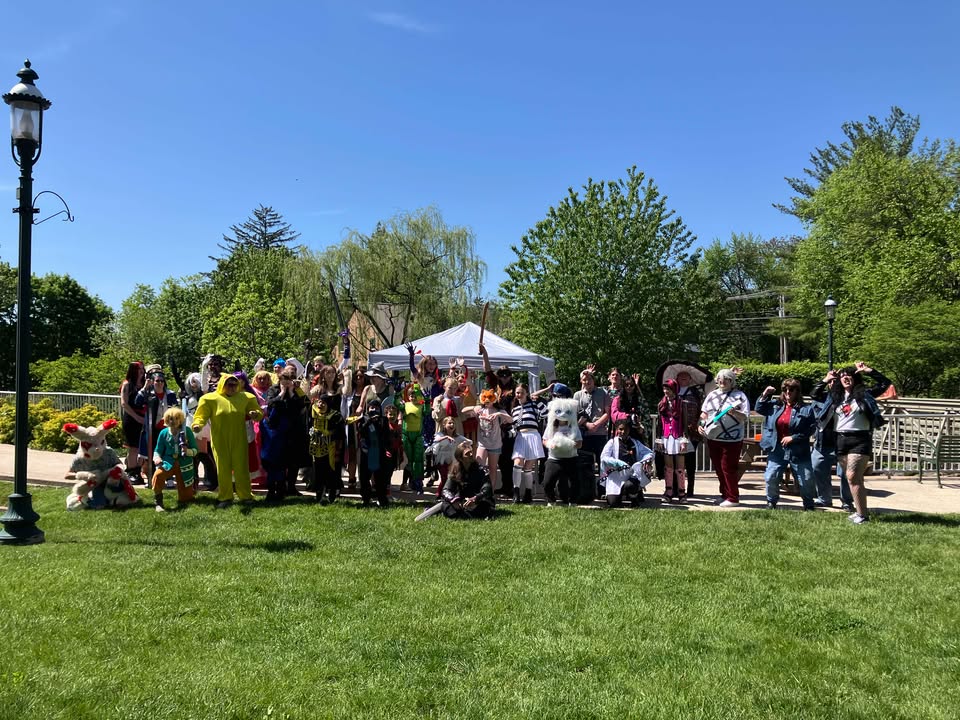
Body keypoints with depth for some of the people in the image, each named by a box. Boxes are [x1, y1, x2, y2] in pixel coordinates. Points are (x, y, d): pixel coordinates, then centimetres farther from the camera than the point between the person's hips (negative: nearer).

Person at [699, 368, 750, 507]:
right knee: (718, 468, 12)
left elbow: (745, 417, -7)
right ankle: (724, 494, 24)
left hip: (731, 439, -5)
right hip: (712, 438, 5)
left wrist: (734, 413, -25)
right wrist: (701, 424, 0)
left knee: (728, 468, -4)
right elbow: (704, 412, 16)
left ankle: (733, 498, 6)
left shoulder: (739, 396, -2)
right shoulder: (712, 395, 13)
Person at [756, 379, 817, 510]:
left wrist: (793, 438, -15)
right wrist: (765, 395, -1)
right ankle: (771, 502, 20)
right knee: (770, 478, 1)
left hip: (798, 451, -2)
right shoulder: (775, 405, 8)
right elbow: (759, 409, 14)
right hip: (777, 449, 3)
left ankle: (809, 505, 24)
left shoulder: (806, 408, -4)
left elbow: (810, 429, -8)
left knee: (806, 480, 4)